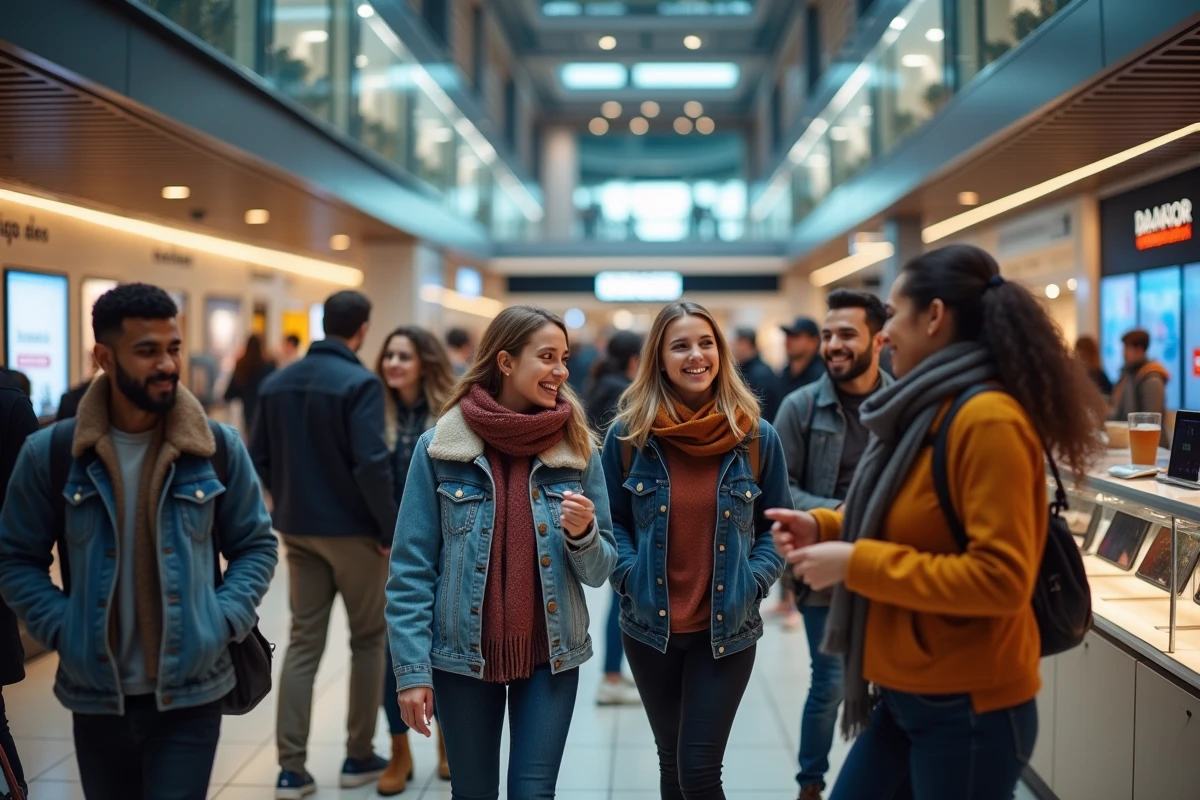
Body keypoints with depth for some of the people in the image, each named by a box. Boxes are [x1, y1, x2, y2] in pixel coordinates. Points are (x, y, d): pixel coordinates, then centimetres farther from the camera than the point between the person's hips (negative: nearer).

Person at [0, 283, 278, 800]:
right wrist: (61, 628, -10)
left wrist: (225, 620, -9)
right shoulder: (48, 453, -4)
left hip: (190, 696, -1)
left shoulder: (218, 447, -3)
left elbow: (256, 545, 6)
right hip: (96, 697, 1)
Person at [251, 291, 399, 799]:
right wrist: (390, 529, -12)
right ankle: (359, 758, 19)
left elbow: (259, 457, 7)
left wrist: (290, 502, 15)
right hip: (353, 531, -5)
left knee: (303, 644, 9)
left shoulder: (277, 382, 6)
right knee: (368, 641, 11)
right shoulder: (359, 383, -15)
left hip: (298, 530, 5)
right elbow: (372, 464, -22)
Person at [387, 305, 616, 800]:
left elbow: (600, 571, 2)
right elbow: (411, 569, -6)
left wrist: (582, 534, -19)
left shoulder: (578, 450, -1)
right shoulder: (439, 448, -7)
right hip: (462, 657, -1)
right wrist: (411, 669, -10)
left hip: (551, 657, 1)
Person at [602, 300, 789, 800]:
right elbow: (611, 521, 4)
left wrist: (753, 582, -10)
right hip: (650, 627, 2)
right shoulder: (628, 435, -4)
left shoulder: (757, 437, -3)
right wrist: (632, 577, -11)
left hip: (727, 629, -1)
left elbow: (776, 527, 4)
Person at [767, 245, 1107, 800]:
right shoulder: (930, 412, 10)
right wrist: (825, 529, 4)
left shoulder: (988, 420, -21)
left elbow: (999, 578, -25)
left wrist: (856, 563, -23)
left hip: (968, 709, -9)